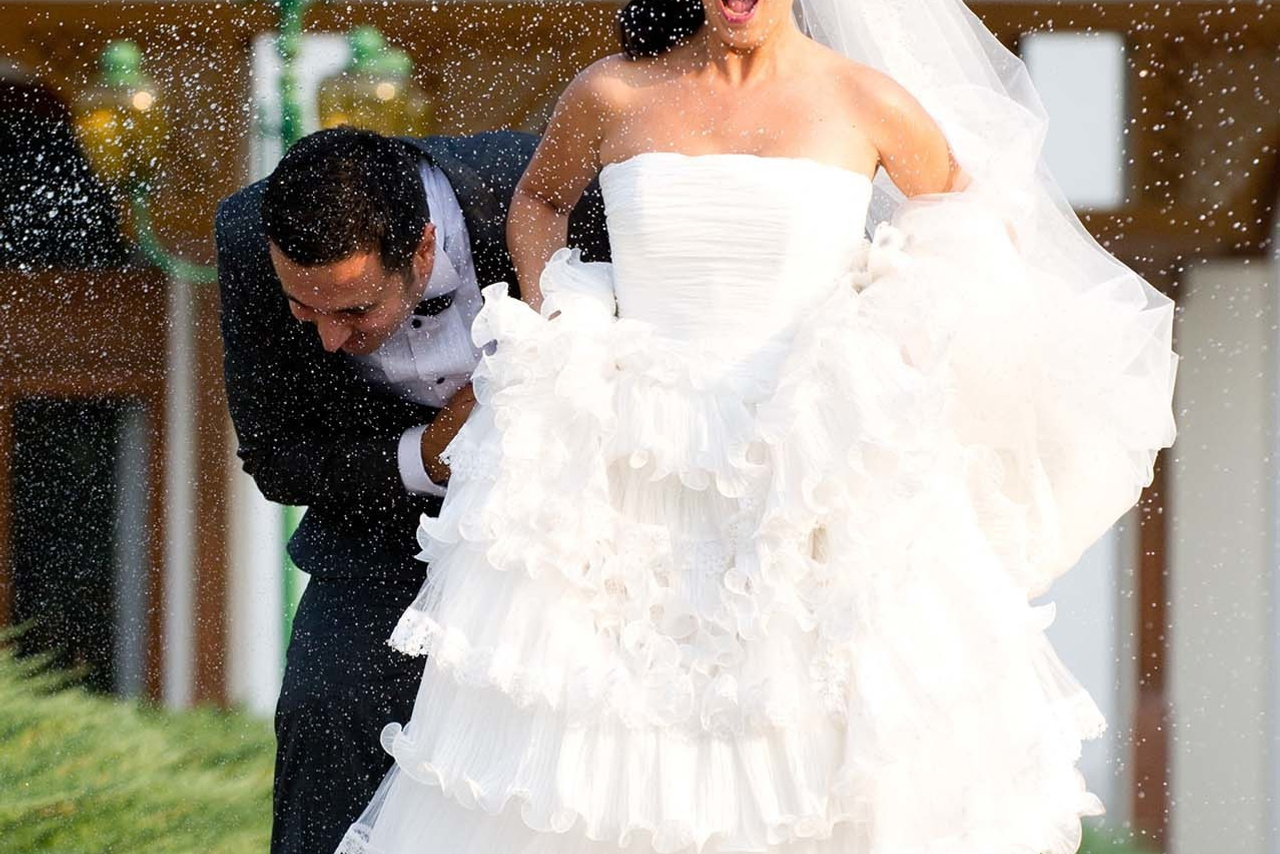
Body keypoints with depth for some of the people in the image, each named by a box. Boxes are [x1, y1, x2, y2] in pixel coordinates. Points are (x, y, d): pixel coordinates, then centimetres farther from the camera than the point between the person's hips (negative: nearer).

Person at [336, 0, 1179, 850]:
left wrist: (907, 328, 2)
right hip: (632, 484, 1)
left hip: (812, 480, -1)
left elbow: (966, 222, 18)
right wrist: (548, 333, 10)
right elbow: (540, 196, 24)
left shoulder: (865, 102, 0)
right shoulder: (613, 96, 4)